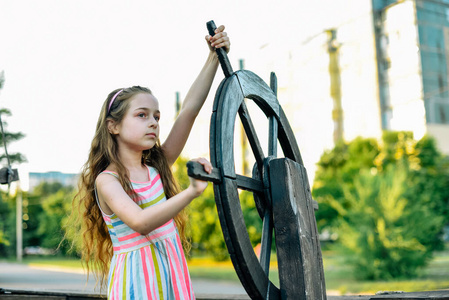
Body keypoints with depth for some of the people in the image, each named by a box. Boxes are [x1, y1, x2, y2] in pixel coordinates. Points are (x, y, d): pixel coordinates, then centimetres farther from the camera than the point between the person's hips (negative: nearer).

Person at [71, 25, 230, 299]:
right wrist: (191, 192, -34)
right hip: (137, 276, -5)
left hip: (171, 270, 5)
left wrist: (215, 57, -3)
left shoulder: (157, 166, 6)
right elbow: (141, 222, -27)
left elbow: (189, 109, 0)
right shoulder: (106, 180, -10)